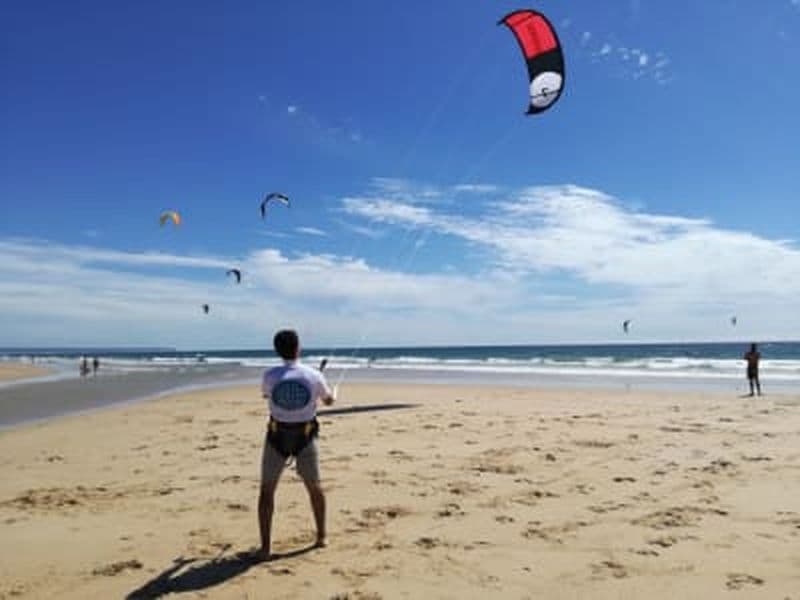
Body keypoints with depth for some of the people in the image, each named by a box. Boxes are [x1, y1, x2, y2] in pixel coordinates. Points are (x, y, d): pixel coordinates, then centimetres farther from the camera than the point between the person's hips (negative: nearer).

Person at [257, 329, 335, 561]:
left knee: (267, 490, 11)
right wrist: (330, 394, 32)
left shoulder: (270, 376, -13)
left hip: (277, 437, -1)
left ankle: (265, 547, 8)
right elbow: (328, 401, 8)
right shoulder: (314, 376, -13)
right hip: (305, 437, 1)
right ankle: (321, 536, 32)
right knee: (314, 487, 20)